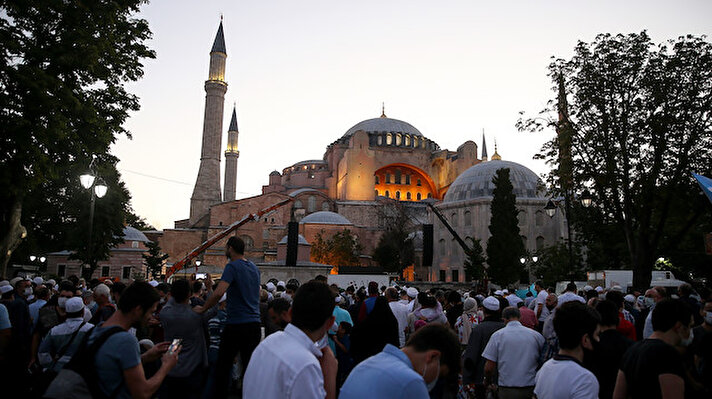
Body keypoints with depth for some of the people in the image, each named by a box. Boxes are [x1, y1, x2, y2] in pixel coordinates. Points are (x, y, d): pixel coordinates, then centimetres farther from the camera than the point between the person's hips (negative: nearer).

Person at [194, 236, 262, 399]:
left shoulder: (232, 267, -10)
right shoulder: (254, 268, 13)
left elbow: (218, 293, -22)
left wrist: (202, 309, -9)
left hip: (236, 324, -7)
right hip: (254, 324, 7)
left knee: (223, 367, 6)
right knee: (250, 367, 11)